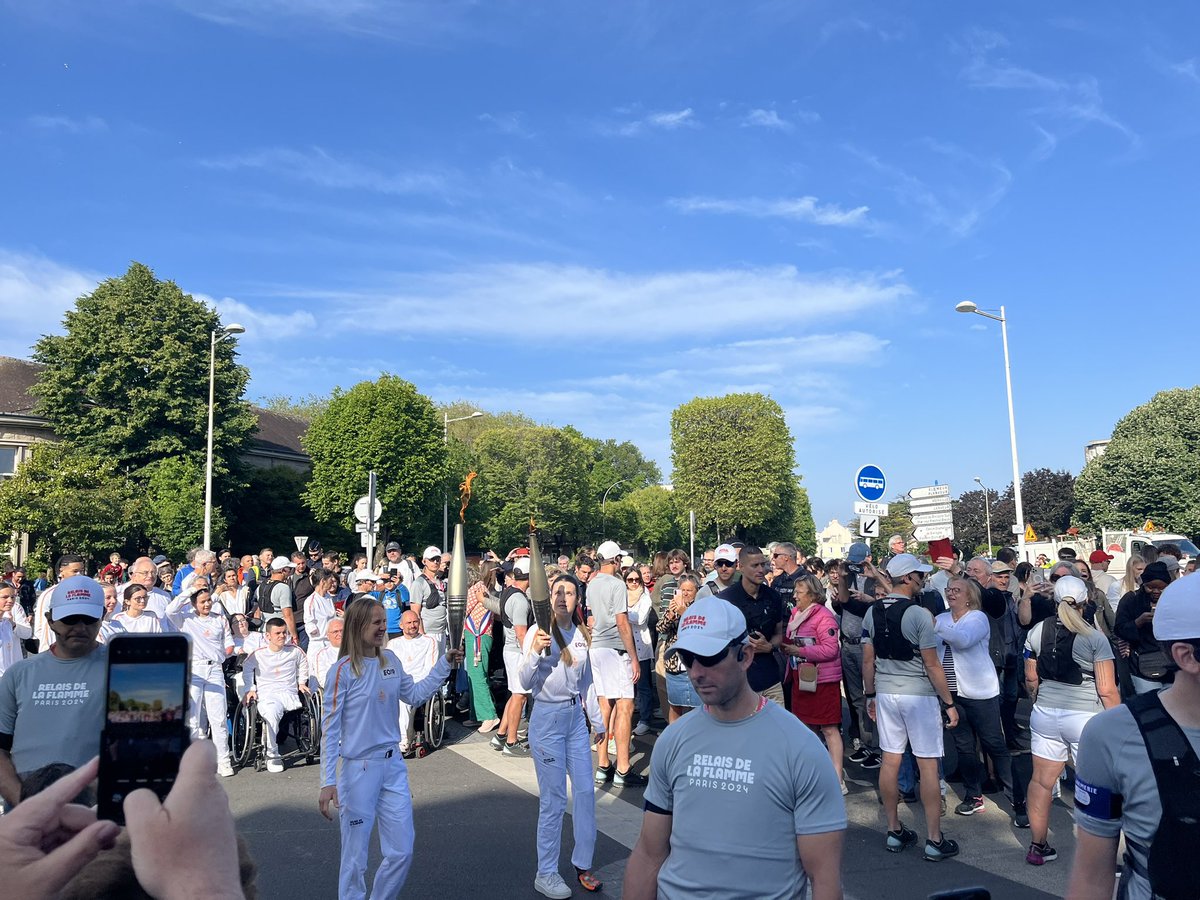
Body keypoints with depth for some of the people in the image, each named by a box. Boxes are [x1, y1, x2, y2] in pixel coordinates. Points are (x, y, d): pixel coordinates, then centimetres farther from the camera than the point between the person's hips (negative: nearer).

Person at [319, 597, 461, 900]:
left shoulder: (390, 660, 3)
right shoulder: (343, 671, -14)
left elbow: (415, 695, 15)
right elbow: (329, 730, -13)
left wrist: (445, 663, 7)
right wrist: (328, 782, -18)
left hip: (393, 765, 6)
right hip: (358, 770, -6)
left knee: (402, 852, 12)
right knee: (356, 859, 7)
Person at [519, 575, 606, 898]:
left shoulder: (582, 635, 5)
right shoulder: (538, 632, -10)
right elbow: (525, 683, -14)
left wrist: (597, 721, 19)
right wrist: (535, 651, -30)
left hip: (575, 717, 6)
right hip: (547, 717, -5)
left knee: (586, 790, 8)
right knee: (553, 799, 0)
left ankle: (583, 864, 25)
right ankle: (546, 874, 15)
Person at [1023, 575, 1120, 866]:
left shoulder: (1037, 632, 1)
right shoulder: (1095, 638, -10)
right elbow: (1107, 690, -10)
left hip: (1045, 714, 4)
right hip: (1085, 718, -4)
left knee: (1042, 780, 11)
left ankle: (1037, 847, 21)